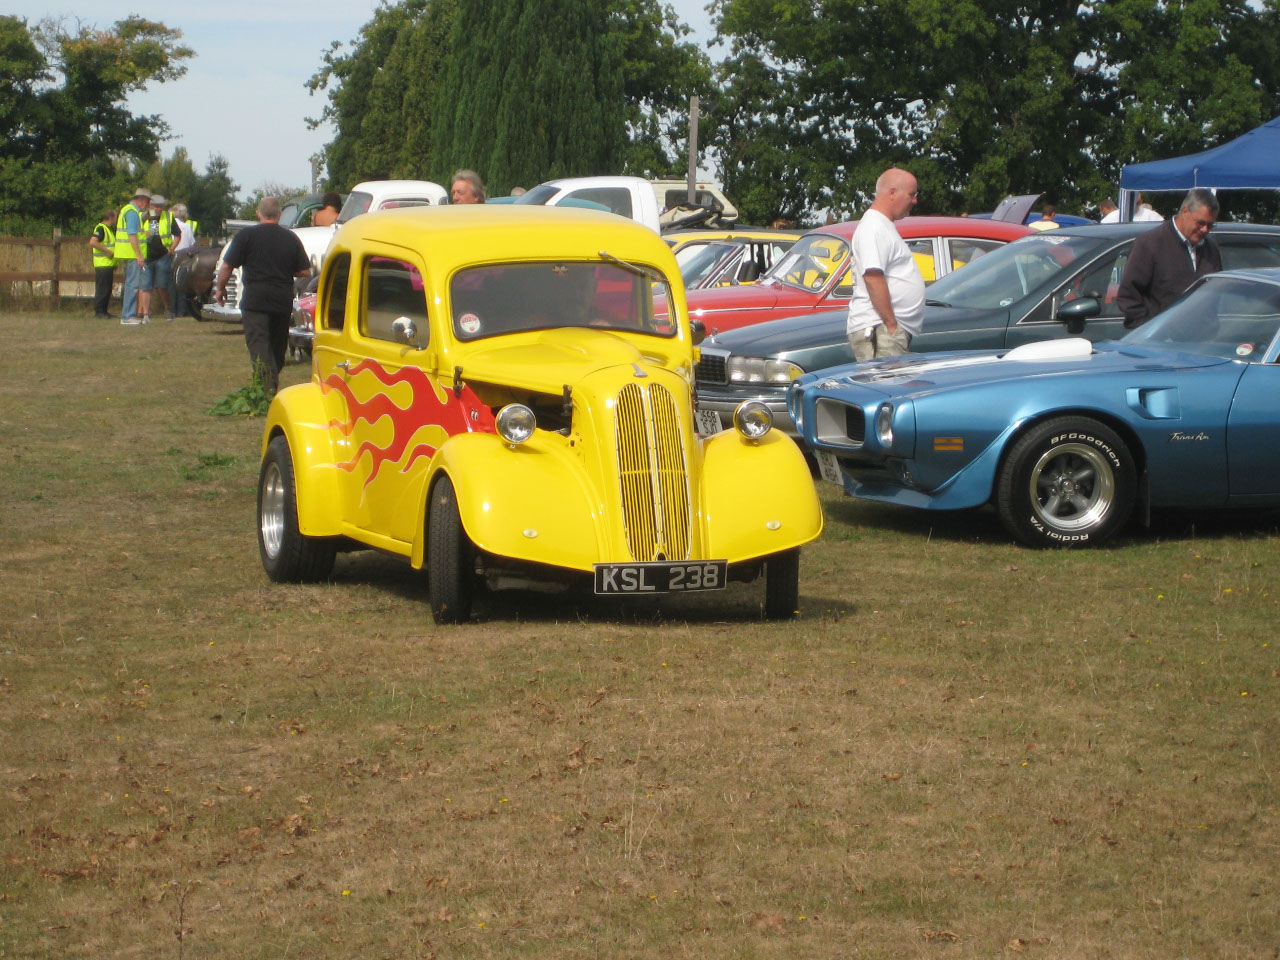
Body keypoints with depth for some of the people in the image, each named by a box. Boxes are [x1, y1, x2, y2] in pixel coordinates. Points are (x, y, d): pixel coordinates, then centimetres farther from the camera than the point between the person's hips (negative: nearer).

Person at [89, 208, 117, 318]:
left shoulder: (109, 229, 20)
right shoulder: (101, 228, -11)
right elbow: (92, 242, -24)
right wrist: (108, 251, -21)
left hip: (109, 264, 10)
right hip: (103, 264, -10)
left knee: (107, 289, 10)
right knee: (102, 289, -8)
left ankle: (104, 311, 14)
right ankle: (99, 311, -6)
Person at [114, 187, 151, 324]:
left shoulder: (127, 209, 20)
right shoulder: (132, 212, -13)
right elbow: (132, 235, -20)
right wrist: (139, 255, -22)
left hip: (130, 255, 11)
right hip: (132, 255, -11)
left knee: (130, 284, 14)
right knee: (133, 284, -10)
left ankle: (128, 315, 17)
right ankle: (128, 316, -12)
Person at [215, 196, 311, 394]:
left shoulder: (247, 235, -5)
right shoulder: (291, 238, 5)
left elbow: (226, 267, -5)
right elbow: (305, 271, 7)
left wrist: (220, 289, 11)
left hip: (255, 299, -4)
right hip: (283, 301, 4)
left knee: (258, 343, -10)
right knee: (278, 345, 18)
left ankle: (268, 387, -27)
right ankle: (273, 383, 29)